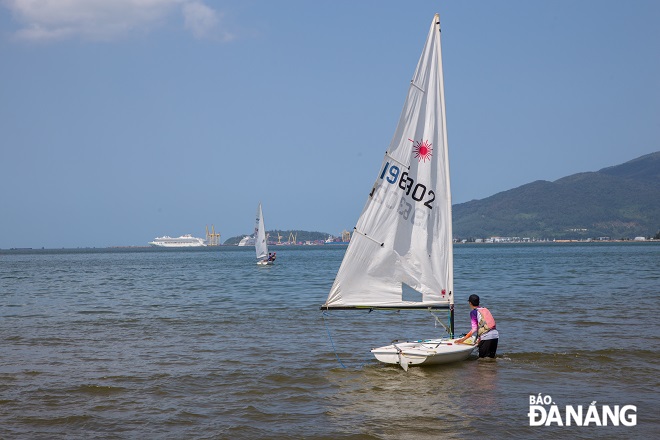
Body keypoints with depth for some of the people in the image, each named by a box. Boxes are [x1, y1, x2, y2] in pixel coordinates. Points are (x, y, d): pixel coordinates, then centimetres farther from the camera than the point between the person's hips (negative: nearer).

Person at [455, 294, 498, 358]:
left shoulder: (473, 312, 1)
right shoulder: (485, 309, 21)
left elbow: (474, 329, -6)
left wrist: (463, 339, -4)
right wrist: (480, 338, 31)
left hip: (486, 337, -6)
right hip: (495, 334, 7)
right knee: (491, 358, 14)